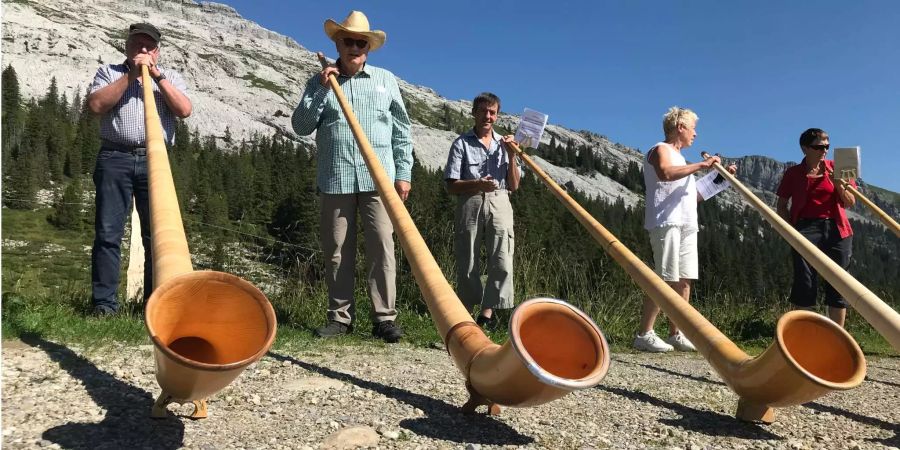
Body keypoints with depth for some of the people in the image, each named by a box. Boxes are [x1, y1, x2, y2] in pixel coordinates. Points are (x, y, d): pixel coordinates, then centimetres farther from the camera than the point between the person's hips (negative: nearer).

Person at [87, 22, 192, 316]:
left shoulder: (170, 77, 19)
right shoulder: (109, 72, 17)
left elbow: (184, 110, 1)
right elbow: (96, 105, -2)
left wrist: (157, 77, -3)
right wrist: (130, 75, -3)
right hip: (115, 159, 0)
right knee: (108, 233, -5)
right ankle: (104, 304, -2)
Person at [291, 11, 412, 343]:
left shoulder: (386, 80, 13)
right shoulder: (320, 82, 13)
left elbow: (401, 130, 10)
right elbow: (300, 126, 4)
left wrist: (403, 173, 3)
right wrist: (322, 90, -6)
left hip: (379, 178, -1)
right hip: (336, 179, 1)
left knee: (382, 247, -5)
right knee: (336, 250, 4)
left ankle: (384, 318, 0)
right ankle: (340, 316, 14)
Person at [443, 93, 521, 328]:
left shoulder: (504, 143, 17)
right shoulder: (461, 143, 7)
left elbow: (514, 185, 12)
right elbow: (452, 185, 0)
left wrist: (511, 156, 1)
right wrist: (478, 184, -16)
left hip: (499, 204, 2)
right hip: (470, 204, -2)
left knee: (502, 261, -10)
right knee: (467, 263, 0)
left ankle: (488, 311, -5)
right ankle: (467, 309, 14)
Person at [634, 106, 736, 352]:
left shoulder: (679, 158, 29)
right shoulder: (661, 150, 1)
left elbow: (694, 195, 29)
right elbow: (665, 173, -23)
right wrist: (701, 165, -17)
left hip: (686, 224, 9)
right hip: (667, 222, -9)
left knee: (684, 280, 4)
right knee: (665, 279, -14)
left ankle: (675, 334, 7)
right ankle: (644, 334, -13)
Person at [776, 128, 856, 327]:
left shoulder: (836, 168, 10)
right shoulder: (793, 173, 5)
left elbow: (850, 202, 7)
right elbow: (781, 206, 9)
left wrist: (837, 182, -10)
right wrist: (792, 228, -3)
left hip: (836, 229, 3)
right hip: (806, 229, -2)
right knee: (805, 283, -5)